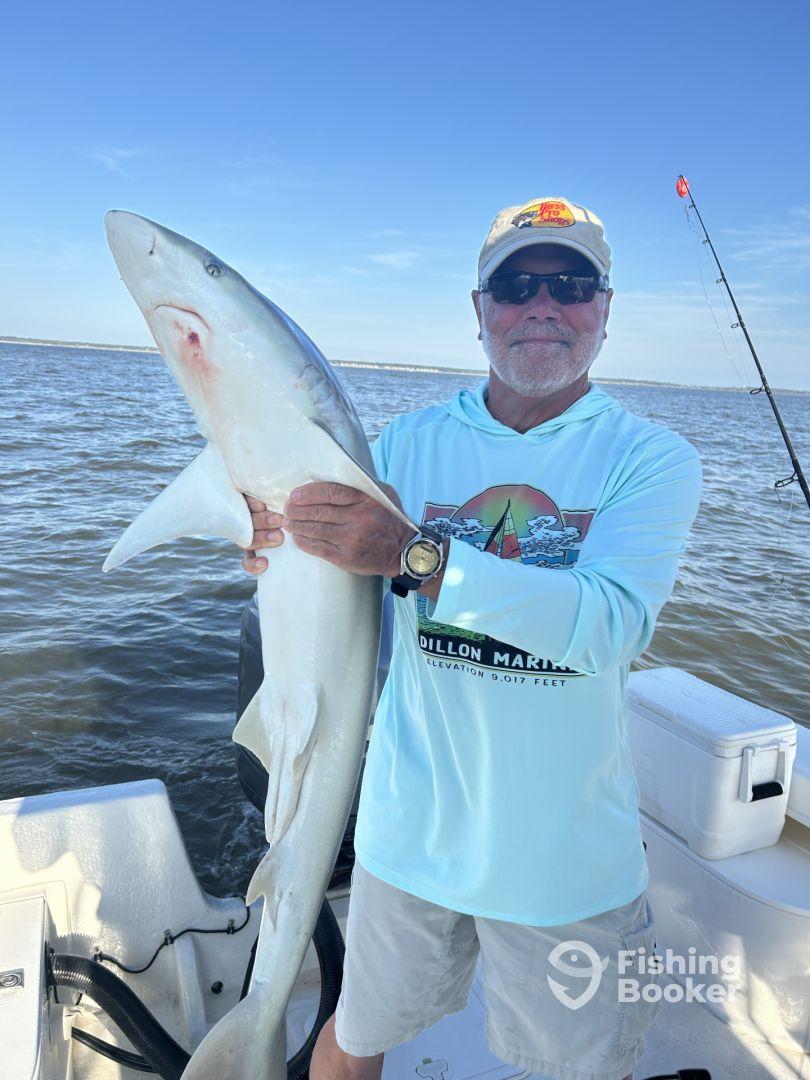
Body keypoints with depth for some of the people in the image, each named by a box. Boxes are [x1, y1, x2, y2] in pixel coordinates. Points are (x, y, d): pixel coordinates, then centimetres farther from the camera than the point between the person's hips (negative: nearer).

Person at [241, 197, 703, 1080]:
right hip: (413, 830, 2)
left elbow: (614, 624, -26)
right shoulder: (411, 441, -2)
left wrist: (412, 554, -35)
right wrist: (290, 558, -22)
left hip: (569, 851, -1)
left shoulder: (651, 459, -8)